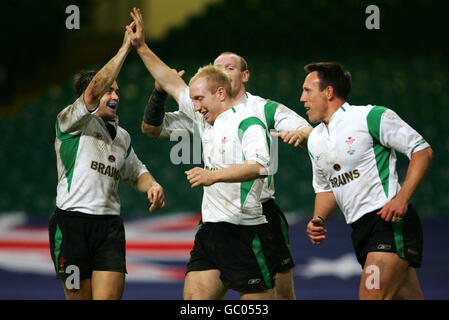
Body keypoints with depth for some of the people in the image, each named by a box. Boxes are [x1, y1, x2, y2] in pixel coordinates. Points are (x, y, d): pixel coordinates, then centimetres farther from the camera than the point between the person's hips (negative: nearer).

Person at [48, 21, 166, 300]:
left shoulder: (122, 136, 20)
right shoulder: (71, 123, -1)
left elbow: (135, 172, 32)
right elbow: (94, 89, -17)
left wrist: (152, 185, 8)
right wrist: (125, 49, -16)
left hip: (110, 225, 5)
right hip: (72, 223, -5)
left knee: (110, 297, -9)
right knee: (81, 298, -2)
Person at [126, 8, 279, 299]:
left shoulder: (248, 122, -10)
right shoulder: (207, 119, 15)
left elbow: (258, 166, -27)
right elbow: (174, 84, 24)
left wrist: (214, 175, -38)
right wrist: (142, 48, 24)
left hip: (245, 232, -8)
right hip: (210, 229, 8)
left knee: (258, 303, -4)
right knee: (194, 298, -1)